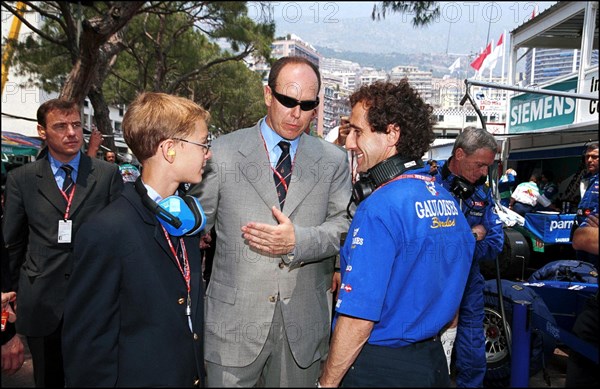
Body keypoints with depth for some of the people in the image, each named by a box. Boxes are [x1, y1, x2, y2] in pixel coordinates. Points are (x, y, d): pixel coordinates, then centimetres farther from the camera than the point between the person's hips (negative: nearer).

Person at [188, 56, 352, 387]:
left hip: (304, 325, 2)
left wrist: (297, 240, -20)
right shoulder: (224, 151, -1)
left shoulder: (333, 161, 4)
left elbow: (343, 226, -2)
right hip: (235, 320, -1)